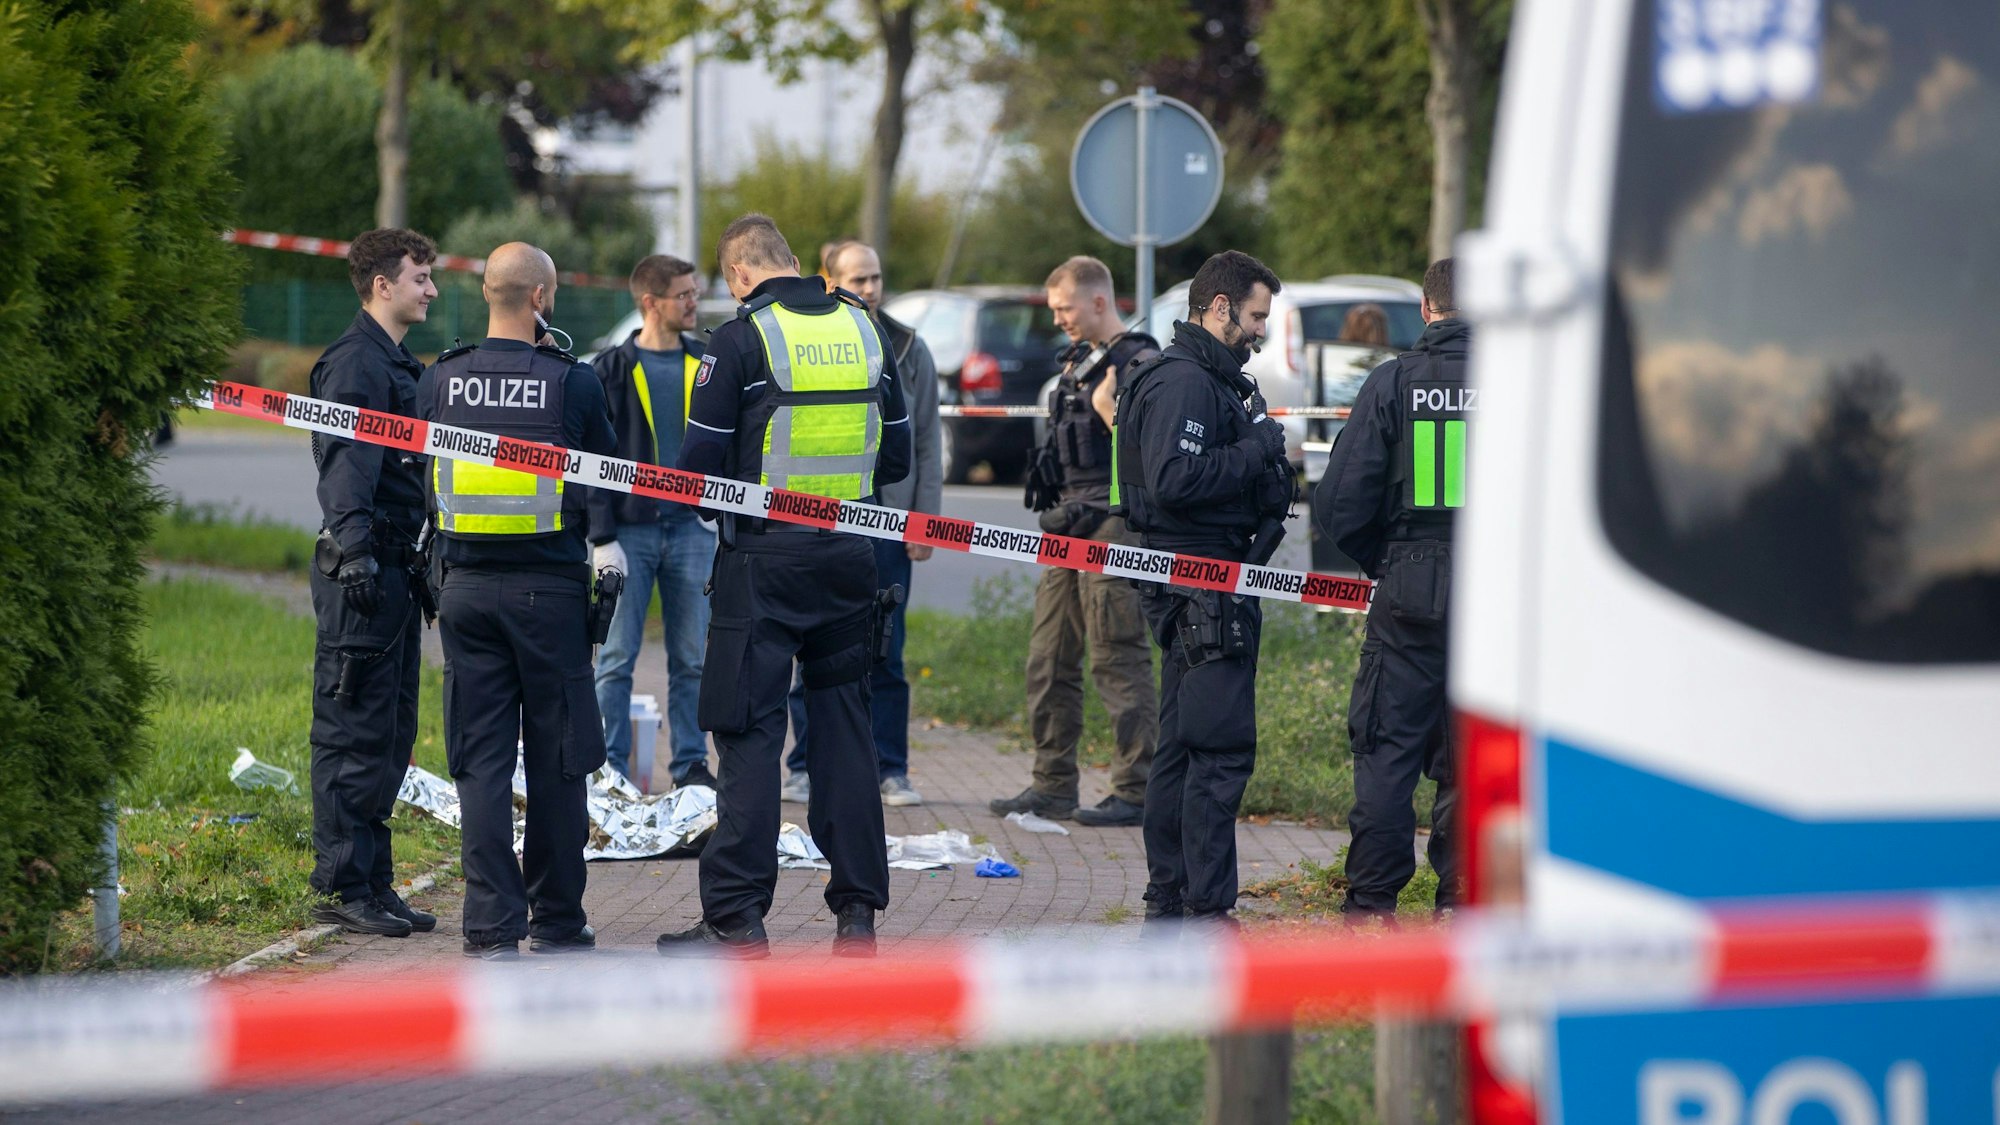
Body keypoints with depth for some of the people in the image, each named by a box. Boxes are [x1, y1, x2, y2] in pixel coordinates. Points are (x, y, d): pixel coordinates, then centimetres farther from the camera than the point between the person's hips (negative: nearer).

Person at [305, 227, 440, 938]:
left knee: (390, 733, 12)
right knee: (355, 732, -7)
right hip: (363, 567, -10)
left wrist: (420, 561, 24)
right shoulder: (356, 362, -11)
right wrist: (354, 551, -30)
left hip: (395, 568, 10)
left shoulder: (397, 364, 20)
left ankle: (371, 881, 16)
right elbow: (346, 465, -21)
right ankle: (342, 888, -5)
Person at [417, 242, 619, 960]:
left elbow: (424, 483, 9)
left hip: (467, 587, 2)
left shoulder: (441, 380, -1)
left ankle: (492, 924, -2)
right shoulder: (573, 382, -8)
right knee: (555, 762, 8)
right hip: (549, 587, -2)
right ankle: (557, 920, 15)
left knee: (481, 760, 4)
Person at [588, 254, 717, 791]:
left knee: (692, 659, 6)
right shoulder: (614, 369, 0)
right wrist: (602, 537, -10)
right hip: (631, 529, -3)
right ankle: (610, 768, 2)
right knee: (616, 658, -2)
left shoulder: (708, 364, 10)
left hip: (693, 527, 3)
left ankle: (692, 763, 13)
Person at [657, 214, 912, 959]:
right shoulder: (864, 329, 7)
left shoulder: (740, 340, -9)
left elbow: (699, 465, -7)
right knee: (844, 723, 11)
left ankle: (735, 917, -5)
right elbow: (897, 457, 13)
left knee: (748, 731, -2)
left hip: (762, 561, -5)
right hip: (849, 559, 5)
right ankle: (857, 905, 11)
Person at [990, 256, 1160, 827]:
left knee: (1119, 660, -8)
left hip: (1113, 527, -9)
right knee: (1049, 660, 9)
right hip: (1067, 524, 9)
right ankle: (1052, 785, 16)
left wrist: (1108, 407, -19)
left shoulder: (1140, 363, -9)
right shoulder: (1079, 362, 19)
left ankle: (1136, 793, -5)